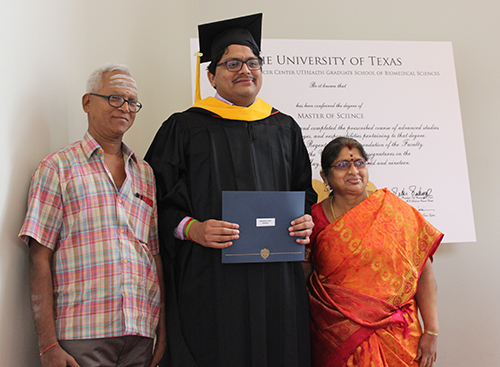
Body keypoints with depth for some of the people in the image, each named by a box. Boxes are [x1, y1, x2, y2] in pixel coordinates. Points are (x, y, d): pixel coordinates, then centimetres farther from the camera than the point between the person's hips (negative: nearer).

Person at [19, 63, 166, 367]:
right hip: (81, 335, -3)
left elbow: (156, 254, 9)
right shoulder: (57, 168, 0)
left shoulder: (145, 173, 11)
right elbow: (40, 259, -5)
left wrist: (163, 330, 4)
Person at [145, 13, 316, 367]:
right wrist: (191, 228, -17)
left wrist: (304, 222, -1)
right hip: (209, 279, -3)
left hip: (277, 277, 4)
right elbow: (159, 202, 0)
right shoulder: (184, 129, 2)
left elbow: (304, 192, 18)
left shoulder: (285, 128, 14)